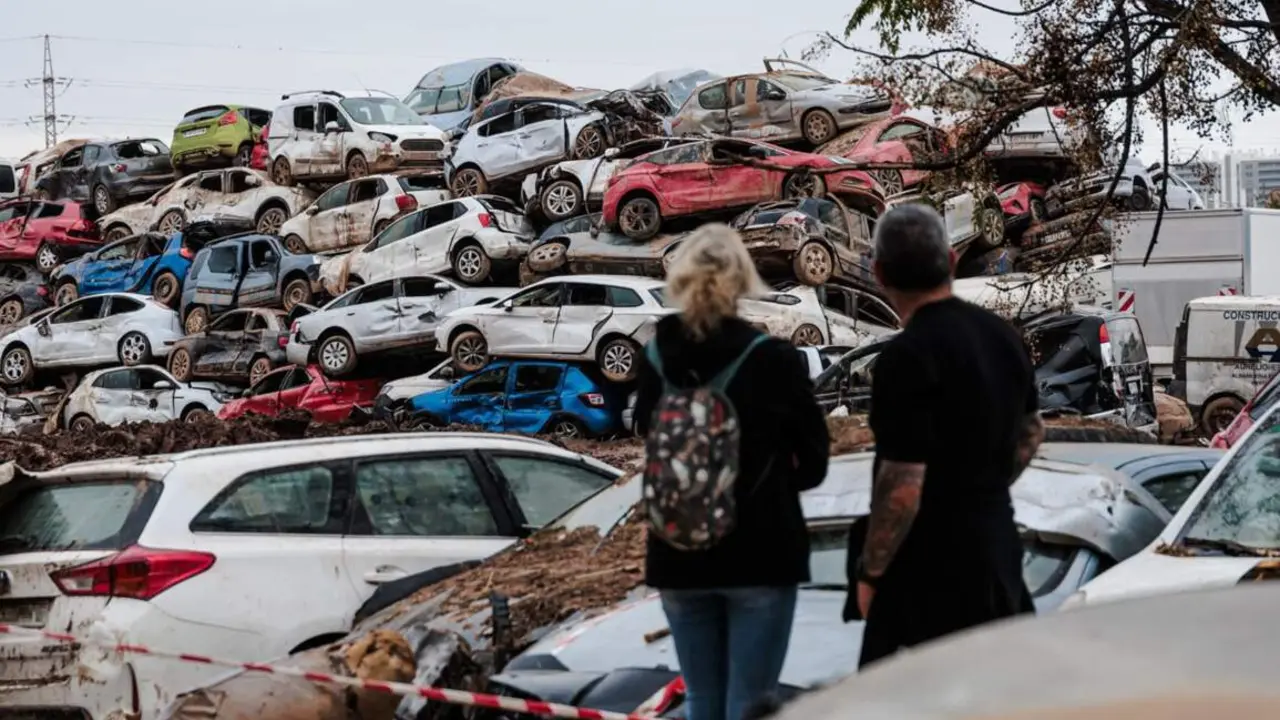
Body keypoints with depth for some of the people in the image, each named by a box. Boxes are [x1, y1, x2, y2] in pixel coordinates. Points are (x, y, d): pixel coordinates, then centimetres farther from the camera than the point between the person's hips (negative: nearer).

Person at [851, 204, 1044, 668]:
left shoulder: (908, 357, -21)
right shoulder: (1001, 335, 6)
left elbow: (902, 489, -23)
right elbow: (1031, 432, 22)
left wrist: (870, 573, -11)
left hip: (932, 571, -8)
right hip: (997, 553, 8)